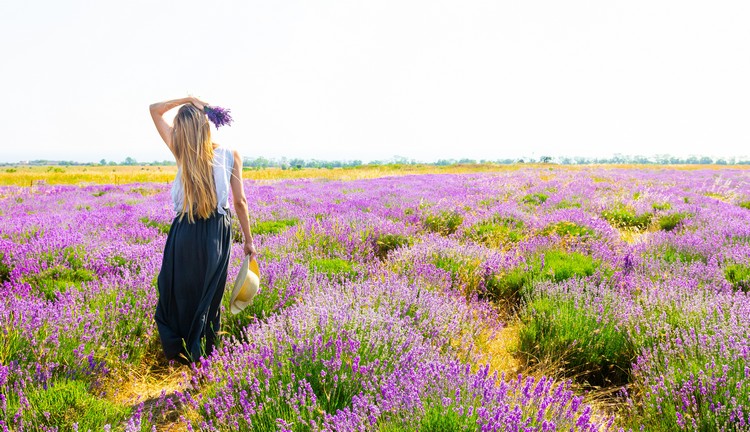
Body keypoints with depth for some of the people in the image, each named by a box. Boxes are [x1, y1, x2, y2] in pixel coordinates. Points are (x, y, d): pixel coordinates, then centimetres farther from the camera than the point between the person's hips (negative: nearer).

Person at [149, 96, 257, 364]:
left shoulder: (181, 151, -4)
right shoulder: (231, 155, -3)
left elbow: (154, 110, 7)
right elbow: (240, 201, -1)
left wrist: (187, 100, -2)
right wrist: (248, 239, 7)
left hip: (185, 232, -1)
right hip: (217, 233, 1)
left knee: (178, 290, 16)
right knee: (209, 294, 15)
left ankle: (176, 351, 25)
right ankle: (202, 351, 25)